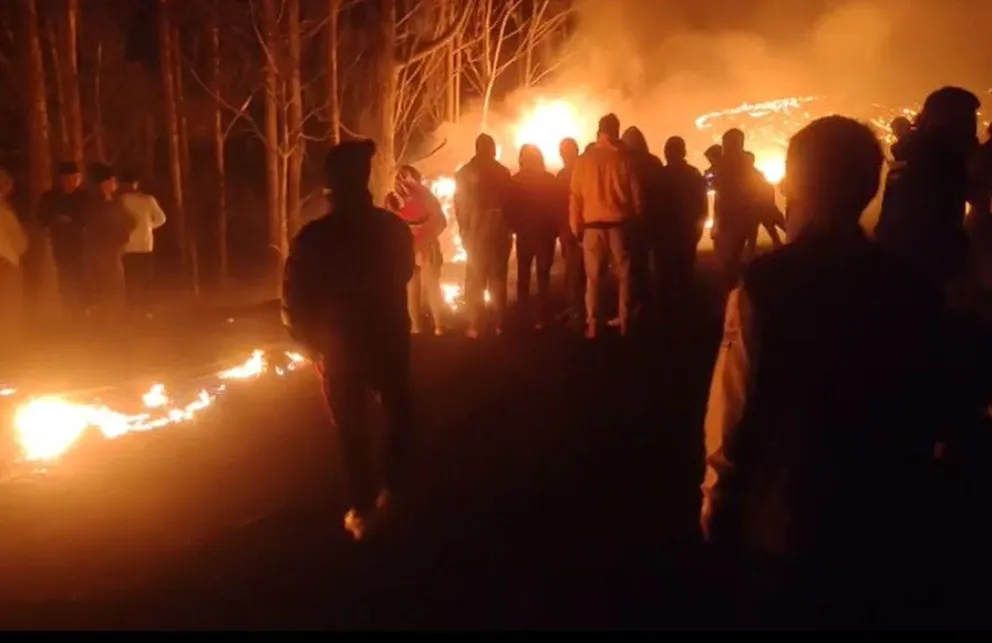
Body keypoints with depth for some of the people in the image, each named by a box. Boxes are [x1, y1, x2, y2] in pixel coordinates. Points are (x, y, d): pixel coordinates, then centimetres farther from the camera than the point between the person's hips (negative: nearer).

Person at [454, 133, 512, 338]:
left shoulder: (465, 172, 0)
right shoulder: (503, 172, 5)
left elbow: (460, 205, -2)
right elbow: (509, 201, 4)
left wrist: (464, 229, 5)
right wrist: (509, 228, 11)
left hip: (477, 230, -2)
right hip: (500, 229, 2)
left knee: (475, 279, 3)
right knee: (498, 278, 9)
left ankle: (476, 326, -4)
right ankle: (499, 324, 6)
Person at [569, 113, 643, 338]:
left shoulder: (584, 160, 1)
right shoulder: (623, 158, -1)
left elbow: (575, 196, 2)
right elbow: (635, 193, 2)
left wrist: (576, 227, 9)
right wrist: (636, 217, 15)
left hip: (593, 225, 0)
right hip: (619, 224, 0)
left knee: (593, 277, 6)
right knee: (623, 275, 9)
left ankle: (593, 325, 0)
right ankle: (624, 322, 7)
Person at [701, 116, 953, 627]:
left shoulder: (767, 282, -18)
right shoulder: (912, 289, -4)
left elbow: (735, 414, -16)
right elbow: (932, 413, 5)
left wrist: (719, 508, -1)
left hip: (789, 528, -3)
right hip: (891, 532, 4)